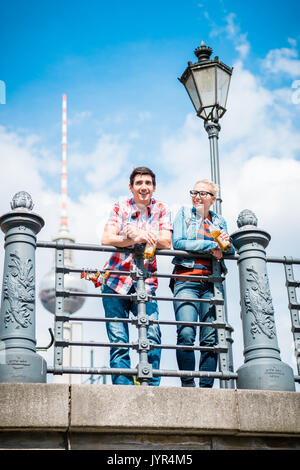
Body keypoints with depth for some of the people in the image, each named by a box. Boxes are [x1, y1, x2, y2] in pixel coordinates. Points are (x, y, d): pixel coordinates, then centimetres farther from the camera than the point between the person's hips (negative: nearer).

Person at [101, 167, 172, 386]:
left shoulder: (162, 210, 9)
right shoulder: (120, 208, 7)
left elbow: (166, 243, -4)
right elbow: (106, 240, -7)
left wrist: (137, 233, -14)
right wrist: (136, 239, -21)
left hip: (145, 283, 0)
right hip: (116, 280, 0)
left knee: (153, 336, -14)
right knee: (118, 340, -5)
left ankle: (151, 387, -7)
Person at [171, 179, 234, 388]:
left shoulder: (219, 221, 21)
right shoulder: (184, 214, 12)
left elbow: (231, 252, 18)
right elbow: (177, 242, -4)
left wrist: (227, 242, -6)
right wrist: (210, 245, -8)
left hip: (211, 283, 3)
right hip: (187, 281, -3)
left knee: (211, 338, -4)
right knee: (186, 334, -17)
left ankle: (206, 387, -1)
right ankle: (188, 385, -13)